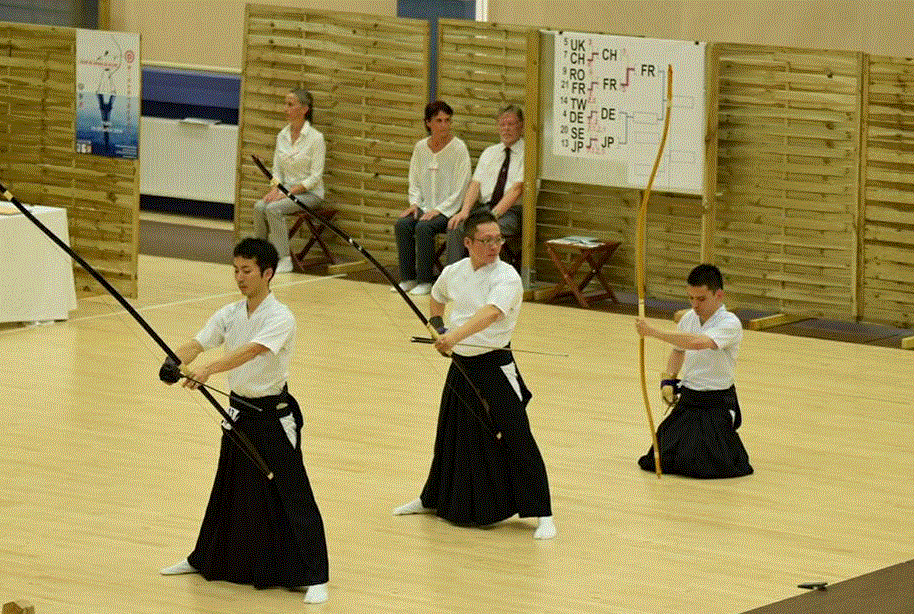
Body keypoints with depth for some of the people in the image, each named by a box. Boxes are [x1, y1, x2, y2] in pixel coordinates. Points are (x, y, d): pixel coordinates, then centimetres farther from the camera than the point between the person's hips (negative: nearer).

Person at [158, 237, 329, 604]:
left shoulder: (279, 318, -19)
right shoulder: (230, 315, 2)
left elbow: (251, 351, -35)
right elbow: (196, 344, -8)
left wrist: (208, 370, -48)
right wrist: (176, 362, -31)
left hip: (273, 419, -7)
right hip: (240, 414, 7)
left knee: (292, 497, -6)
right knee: (229, 491, 20)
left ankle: (314, 577, -2)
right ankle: (204, 559, 36)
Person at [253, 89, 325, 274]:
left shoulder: (315, 138, -11)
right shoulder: (282, 136, 9)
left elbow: (315, 177, -14)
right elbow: (277, 169, 12)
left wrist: (289, 192, -21)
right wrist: (275, 189, -8)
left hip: (310, 192, -6)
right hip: (286, 189, 6)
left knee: (273, 209, -30)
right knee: (259, 207, -24)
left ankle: (284, 260, -25)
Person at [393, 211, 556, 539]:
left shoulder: (506, 277, -17)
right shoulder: (453, 273, 2)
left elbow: (490, 313, -35)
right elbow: (436, 299, 26)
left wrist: (455, 335, -48)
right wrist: (437, 325, 10)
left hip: (495, 368, -6)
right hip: (461, 366, 6)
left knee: (516, 439, -10)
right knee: (450, 436, 20)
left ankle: (543, 515, -4)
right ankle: (432, 500, 39)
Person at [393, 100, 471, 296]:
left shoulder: (458, 148, -7)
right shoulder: (421, 147, 8)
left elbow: (460, 188, -8)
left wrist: (439, 210, -15)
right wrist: (415, 203, -1)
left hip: (448, 209, -5)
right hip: (425, 206, 5)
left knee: (424, 227, -31)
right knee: (402, 224, -23)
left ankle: (425, 281, -21)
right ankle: (407, 278, -14)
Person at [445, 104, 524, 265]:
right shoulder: (490, 152, 20)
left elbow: (517, 189, -10)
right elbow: (476, 184, 11)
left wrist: (494, 215, -21)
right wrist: (465, 211, -8)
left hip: (511, 211, -5)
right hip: (484, 207, 5)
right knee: (456, 228, -23)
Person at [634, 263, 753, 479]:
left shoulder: (730, 324, -18)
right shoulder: (689, 319, 3)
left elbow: (699, 342, -37)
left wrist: (653, 332, -40)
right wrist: (668, 380, 8)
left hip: (717, 403, -6)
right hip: (687, 399, 6)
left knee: (701, 465, -19)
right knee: (655, 461, 0)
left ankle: (727, 443, 13)